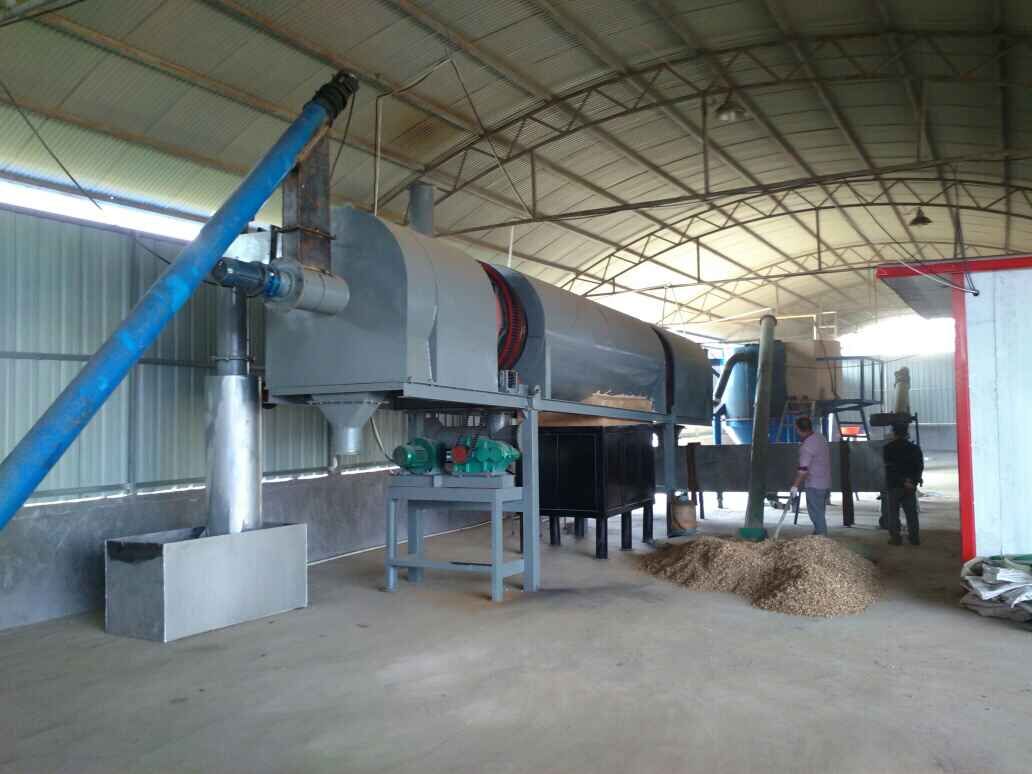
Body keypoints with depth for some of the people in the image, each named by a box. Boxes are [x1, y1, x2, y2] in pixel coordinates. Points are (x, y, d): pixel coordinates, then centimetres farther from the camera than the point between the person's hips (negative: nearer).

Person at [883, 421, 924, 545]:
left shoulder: (888, 448, -7)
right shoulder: (915, 448, 6)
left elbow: (891, 468, -13)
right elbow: (920, 467, 2)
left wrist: (903, 481, -13)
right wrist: (912, 481, -5)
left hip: (893, 486, -4)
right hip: (911, 487, 4)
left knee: (893, 513, 3)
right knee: (911, 513, 10)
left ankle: (895, 538, 0)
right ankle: (914, 538, 11)